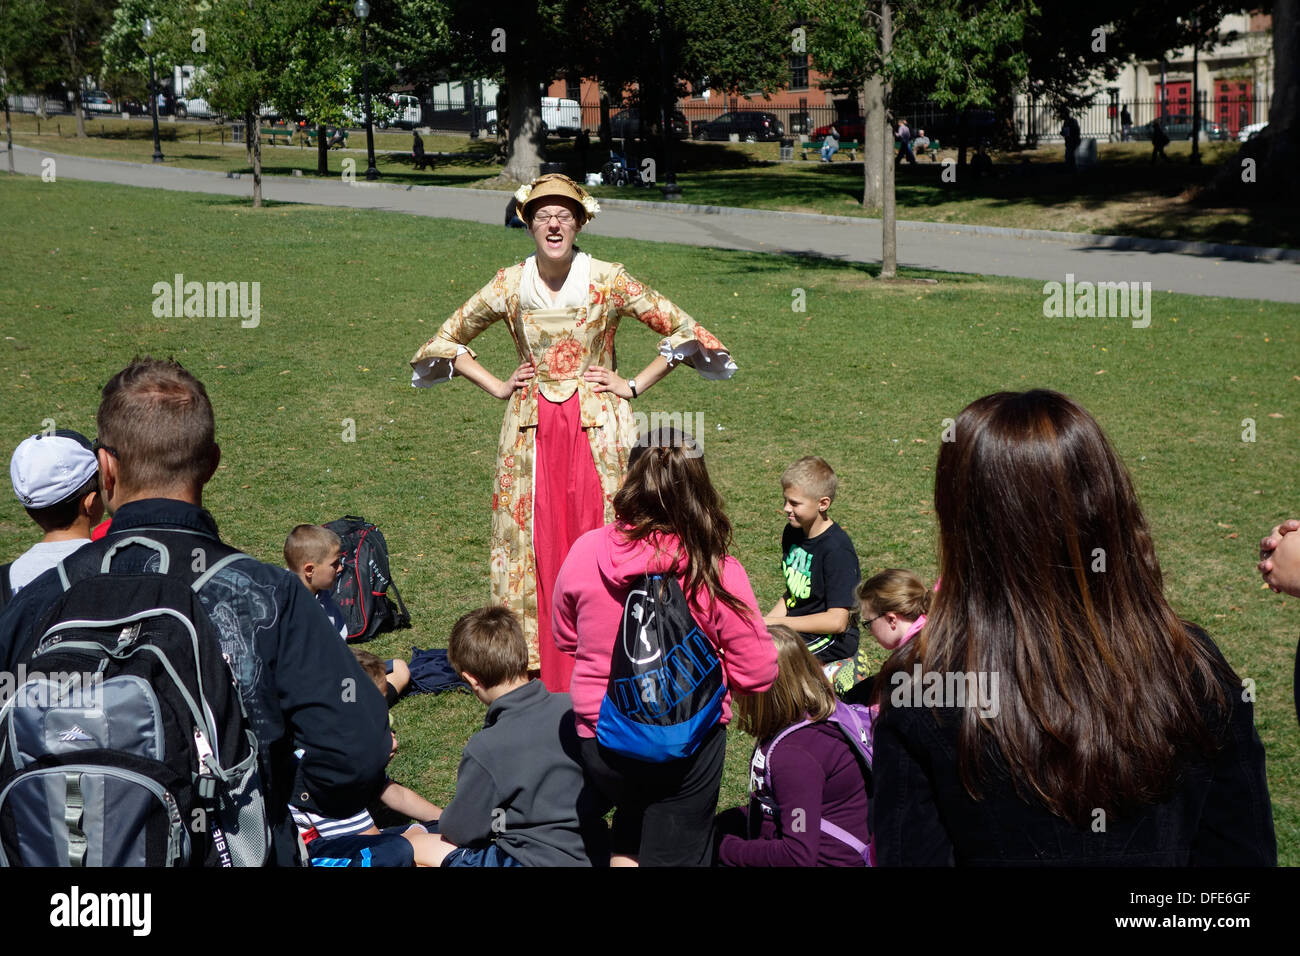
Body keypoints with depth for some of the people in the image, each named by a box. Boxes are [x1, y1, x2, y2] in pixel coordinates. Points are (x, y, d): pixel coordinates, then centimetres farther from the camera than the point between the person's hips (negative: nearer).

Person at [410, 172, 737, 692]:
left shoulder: (608, 282, -6)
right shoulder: (509, 286, 0)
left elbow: (684, 331, -1)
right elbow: (446, 340, 13)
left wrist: (633, 386, -4)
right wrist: (498, 387, 5)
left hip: (597, 427, -2)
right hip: (533, 430, 2)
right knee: (533, 543, 3)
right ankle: (534, 665, 12)